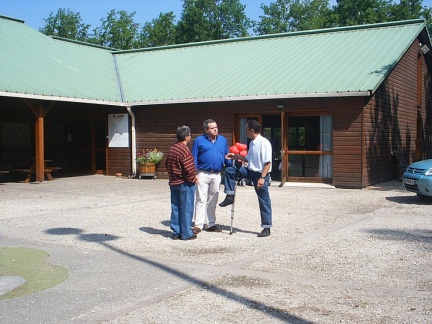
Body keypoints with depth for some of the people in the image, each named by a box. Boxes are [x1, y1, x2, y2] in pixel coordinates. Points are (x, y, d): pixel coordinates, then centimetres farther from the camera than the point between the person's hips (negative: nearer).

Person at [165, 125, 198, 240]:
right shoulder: (184, 150, -19)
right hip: (185, 184, -8)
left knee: (175, 208, 12)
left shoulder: (172, 149, 10)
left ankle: (176, 232, 17)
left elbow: (167, 165, 18)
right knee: (186, 209, 0)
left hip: (173, 183, 8)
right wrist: (194, 178, -7)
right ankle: (186, 234, 5)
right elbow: (189, 169, -23)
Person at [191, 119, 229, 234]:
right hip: (203, 174, -4)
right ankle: (198, 224, -2)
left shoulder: (223, 140, 11)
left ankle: (210, 224, 20)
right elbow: (194, 158, 0)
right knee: (201, 199, -5)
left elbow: (226, 157, 15)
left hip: (217, 175, 4)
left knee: (213, 201, 11)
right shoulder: (199, 140, 0)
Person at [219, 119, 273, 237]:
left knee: (264, 201, 0)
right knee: (229, 170, 3)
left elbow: (268, 162, -22)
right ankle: (230, 197, 12)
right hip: (250, 171, 8)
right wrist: (235, 156, 18)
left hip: (261, 174, -8)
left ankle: (266, 228, 10)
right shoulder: (252, 143, 10)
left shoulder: (264, 143, -17)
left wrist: (262, 177, -27)